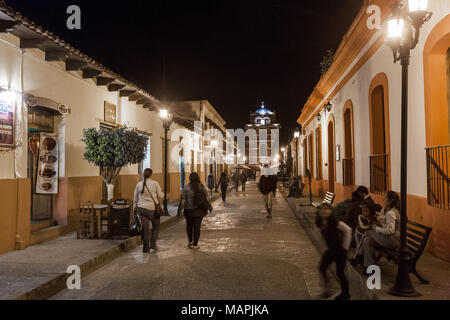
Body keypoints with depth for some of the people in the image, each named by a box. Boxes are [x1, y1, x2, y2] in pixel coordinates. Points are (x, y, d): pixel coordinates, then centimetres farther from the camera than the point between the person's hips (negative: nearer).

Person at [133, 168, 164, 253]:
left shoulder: (139, 184, 6)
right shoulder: (155, 183, -4)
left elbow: (135, 198, 11)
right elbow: (160, 196, -2)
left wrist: (135, 208, 20)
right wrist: (162, 193, 20)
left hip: (141, 208, 3)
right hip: (152, 208, -2)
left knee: (145, 228, 7)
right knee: (156, 226, 18)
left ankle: (146, 248, 11)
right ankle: (153, 244, 12)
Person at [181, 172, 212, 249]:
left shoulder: (186, 188, -9)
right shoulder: (202, 187, -4)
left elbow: (183, 201, -9)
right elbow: (206, 198, -3)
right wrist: (210, 207, 12)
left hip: (189, 210, 0)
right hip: (199, 210, 1)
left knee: (189, 225, 21)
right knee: (197, 227, 7)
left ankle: (190, 241, 28)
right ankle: (195, 244, 9)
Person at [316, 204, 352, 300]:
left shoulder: (335, 222, -24)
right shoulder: (321, 223, -2)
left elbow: (348, 230, -21)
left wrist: (345, 246, -15)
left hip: (340, 250, -7)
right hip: (330, 249, 7)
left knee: (340, 272, 2)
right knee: (322, 268, 0)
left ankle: (345, 294, 23)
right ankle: (326, 289, 19)